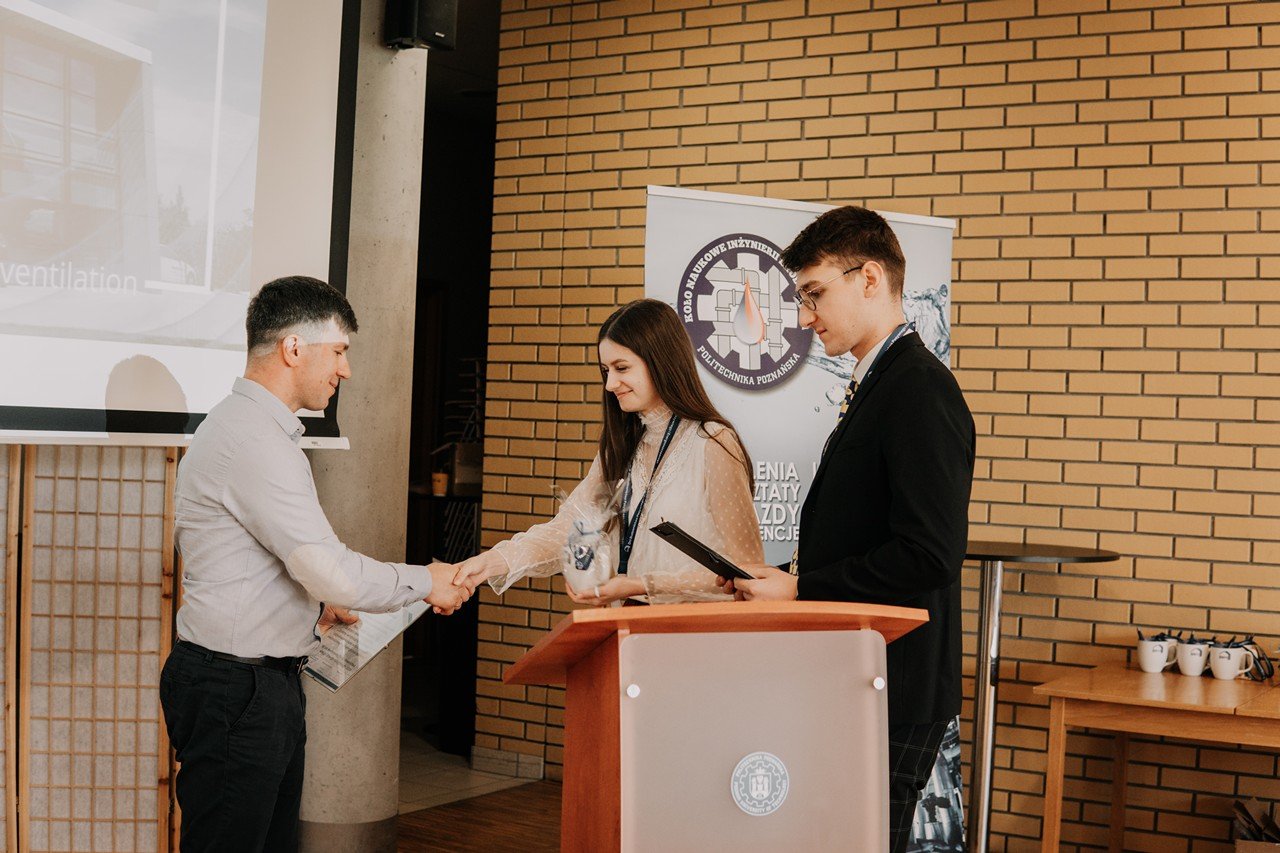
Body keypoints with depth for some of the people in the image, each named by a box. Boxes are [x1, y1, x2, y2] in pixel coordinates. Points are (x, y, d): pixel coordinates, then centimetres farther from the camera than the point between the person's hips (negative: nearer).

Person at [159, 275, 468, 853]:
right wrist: (425, 583, -9)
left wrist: (316, 604, 11)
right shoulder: (253, 439, -19)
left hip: (269, 682, 10)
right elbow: (332, 572, -23)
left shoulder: (248, 425, 15)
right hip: (235, 690, -10)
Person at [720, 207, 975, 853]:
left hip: (893, 696, -10)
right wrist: (785, 578, 6)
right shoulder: (874, 387, 16)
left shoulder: (920, 390, -16)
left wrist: (799, 591, -18)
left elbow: (930, 553, -23)